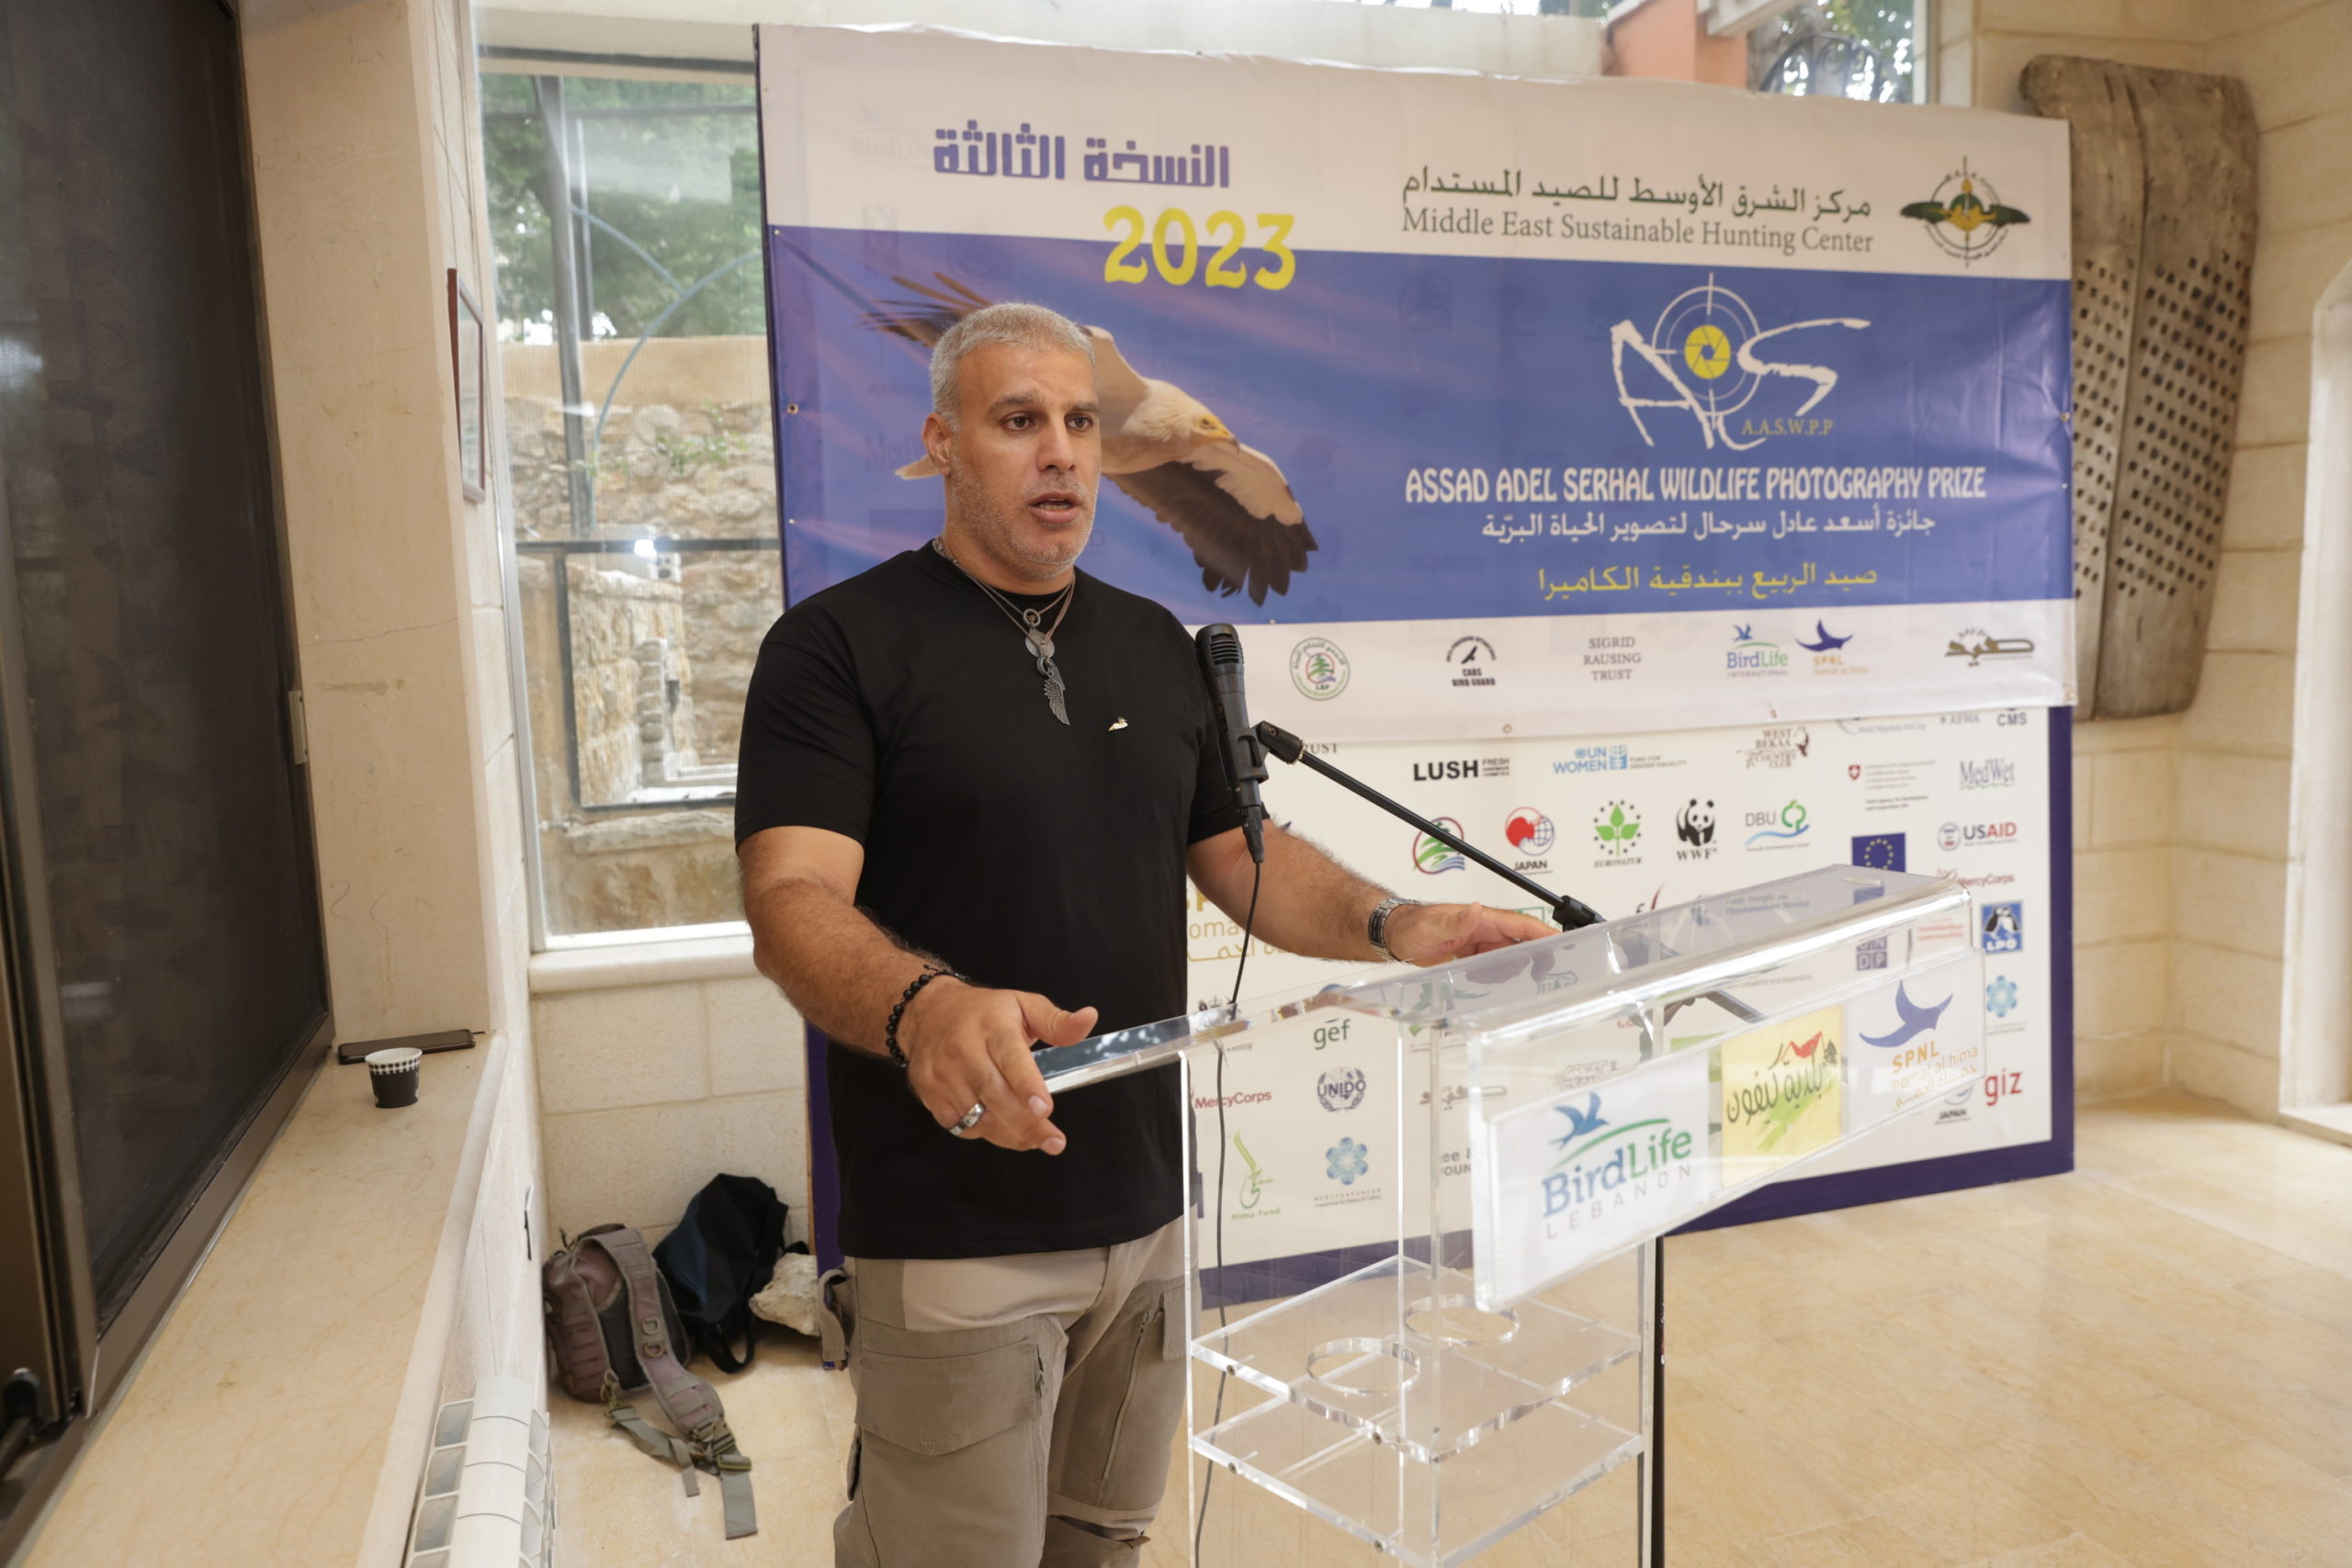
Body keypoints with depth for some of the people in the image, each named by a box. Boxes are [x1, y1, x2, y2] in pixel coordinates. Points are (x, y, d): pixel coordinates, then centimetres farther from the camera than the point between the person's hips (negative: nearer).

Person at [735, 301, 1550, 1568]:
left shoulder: (1155, 644, 10)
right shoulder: (841, 644, -8)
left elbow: (1243, 854, 12)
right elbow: (794, 903, -19)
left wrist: (1392, 926, -7)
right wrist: (926, 1008, -39)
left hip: (1143, 1206, 6)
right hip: (951, 1228, -5)